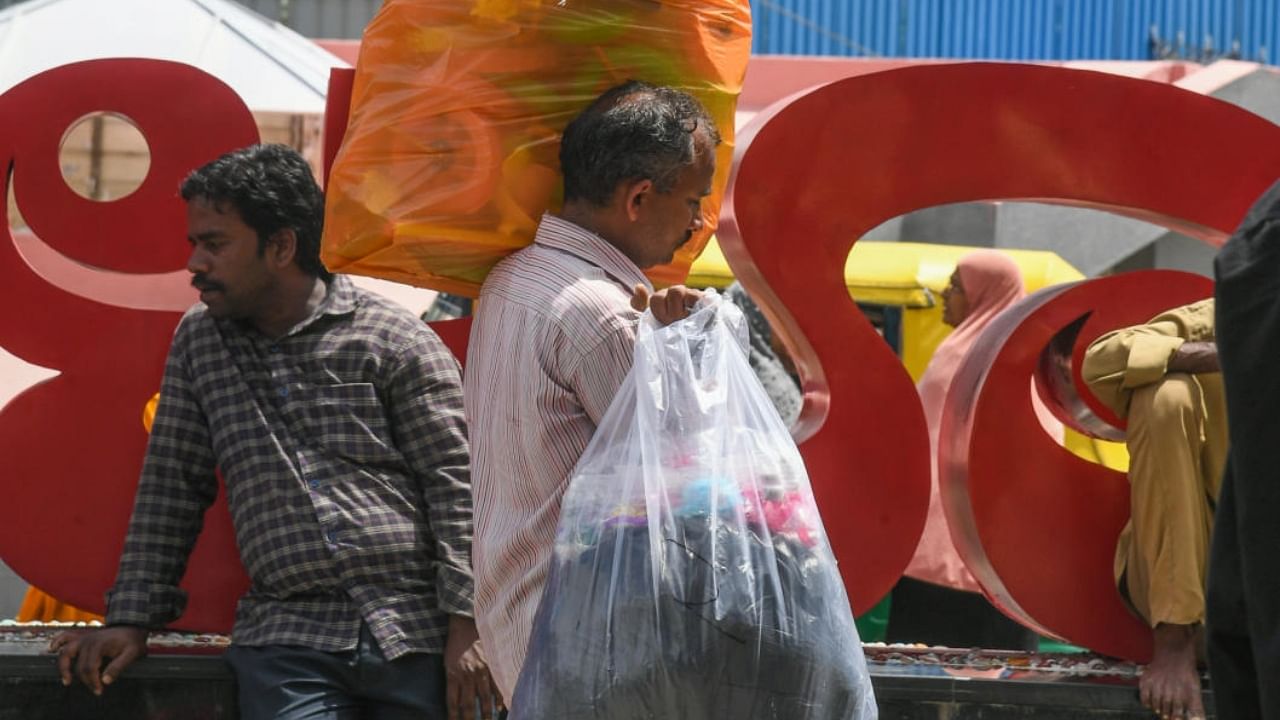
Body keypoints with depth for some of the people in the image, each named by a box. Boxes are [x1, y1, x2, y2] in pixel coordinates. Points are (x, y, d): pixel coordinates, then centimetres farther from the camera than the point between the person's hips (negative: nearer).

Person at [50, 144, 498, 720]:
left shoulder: (396, 340, 2)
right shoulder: (198, 339, 15)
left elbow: (455, 486, -2)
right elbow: (170, 488, 18)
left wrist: (465, 625, -10)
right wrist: (131, 619, 11)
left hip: (416, 632, -2)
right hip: (285, 639, 2)